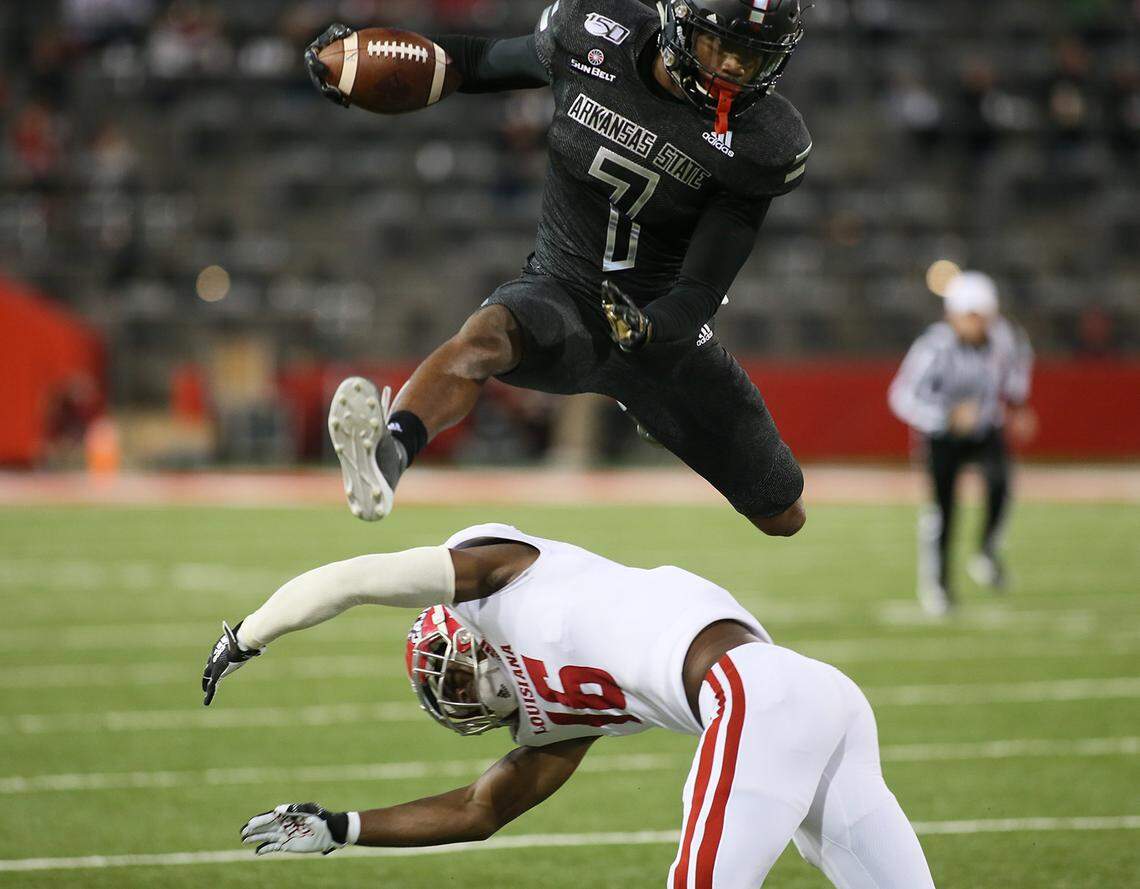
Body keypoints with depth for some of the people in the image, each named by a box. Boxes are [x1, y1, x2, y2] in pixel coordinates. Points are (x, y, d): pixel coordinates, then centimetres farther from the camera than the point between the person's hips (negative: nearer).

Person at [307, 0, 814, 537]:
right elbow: (486, 62, 9)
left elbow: (702, 289, -18)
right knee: (488, 333, -38)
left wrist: (647, 329, -38)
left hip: (663, 325, 1)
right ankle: (388, 454, -66)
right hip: (561, 292, -1)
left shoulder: (761, 145, -15)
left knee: (783, 519, 7)